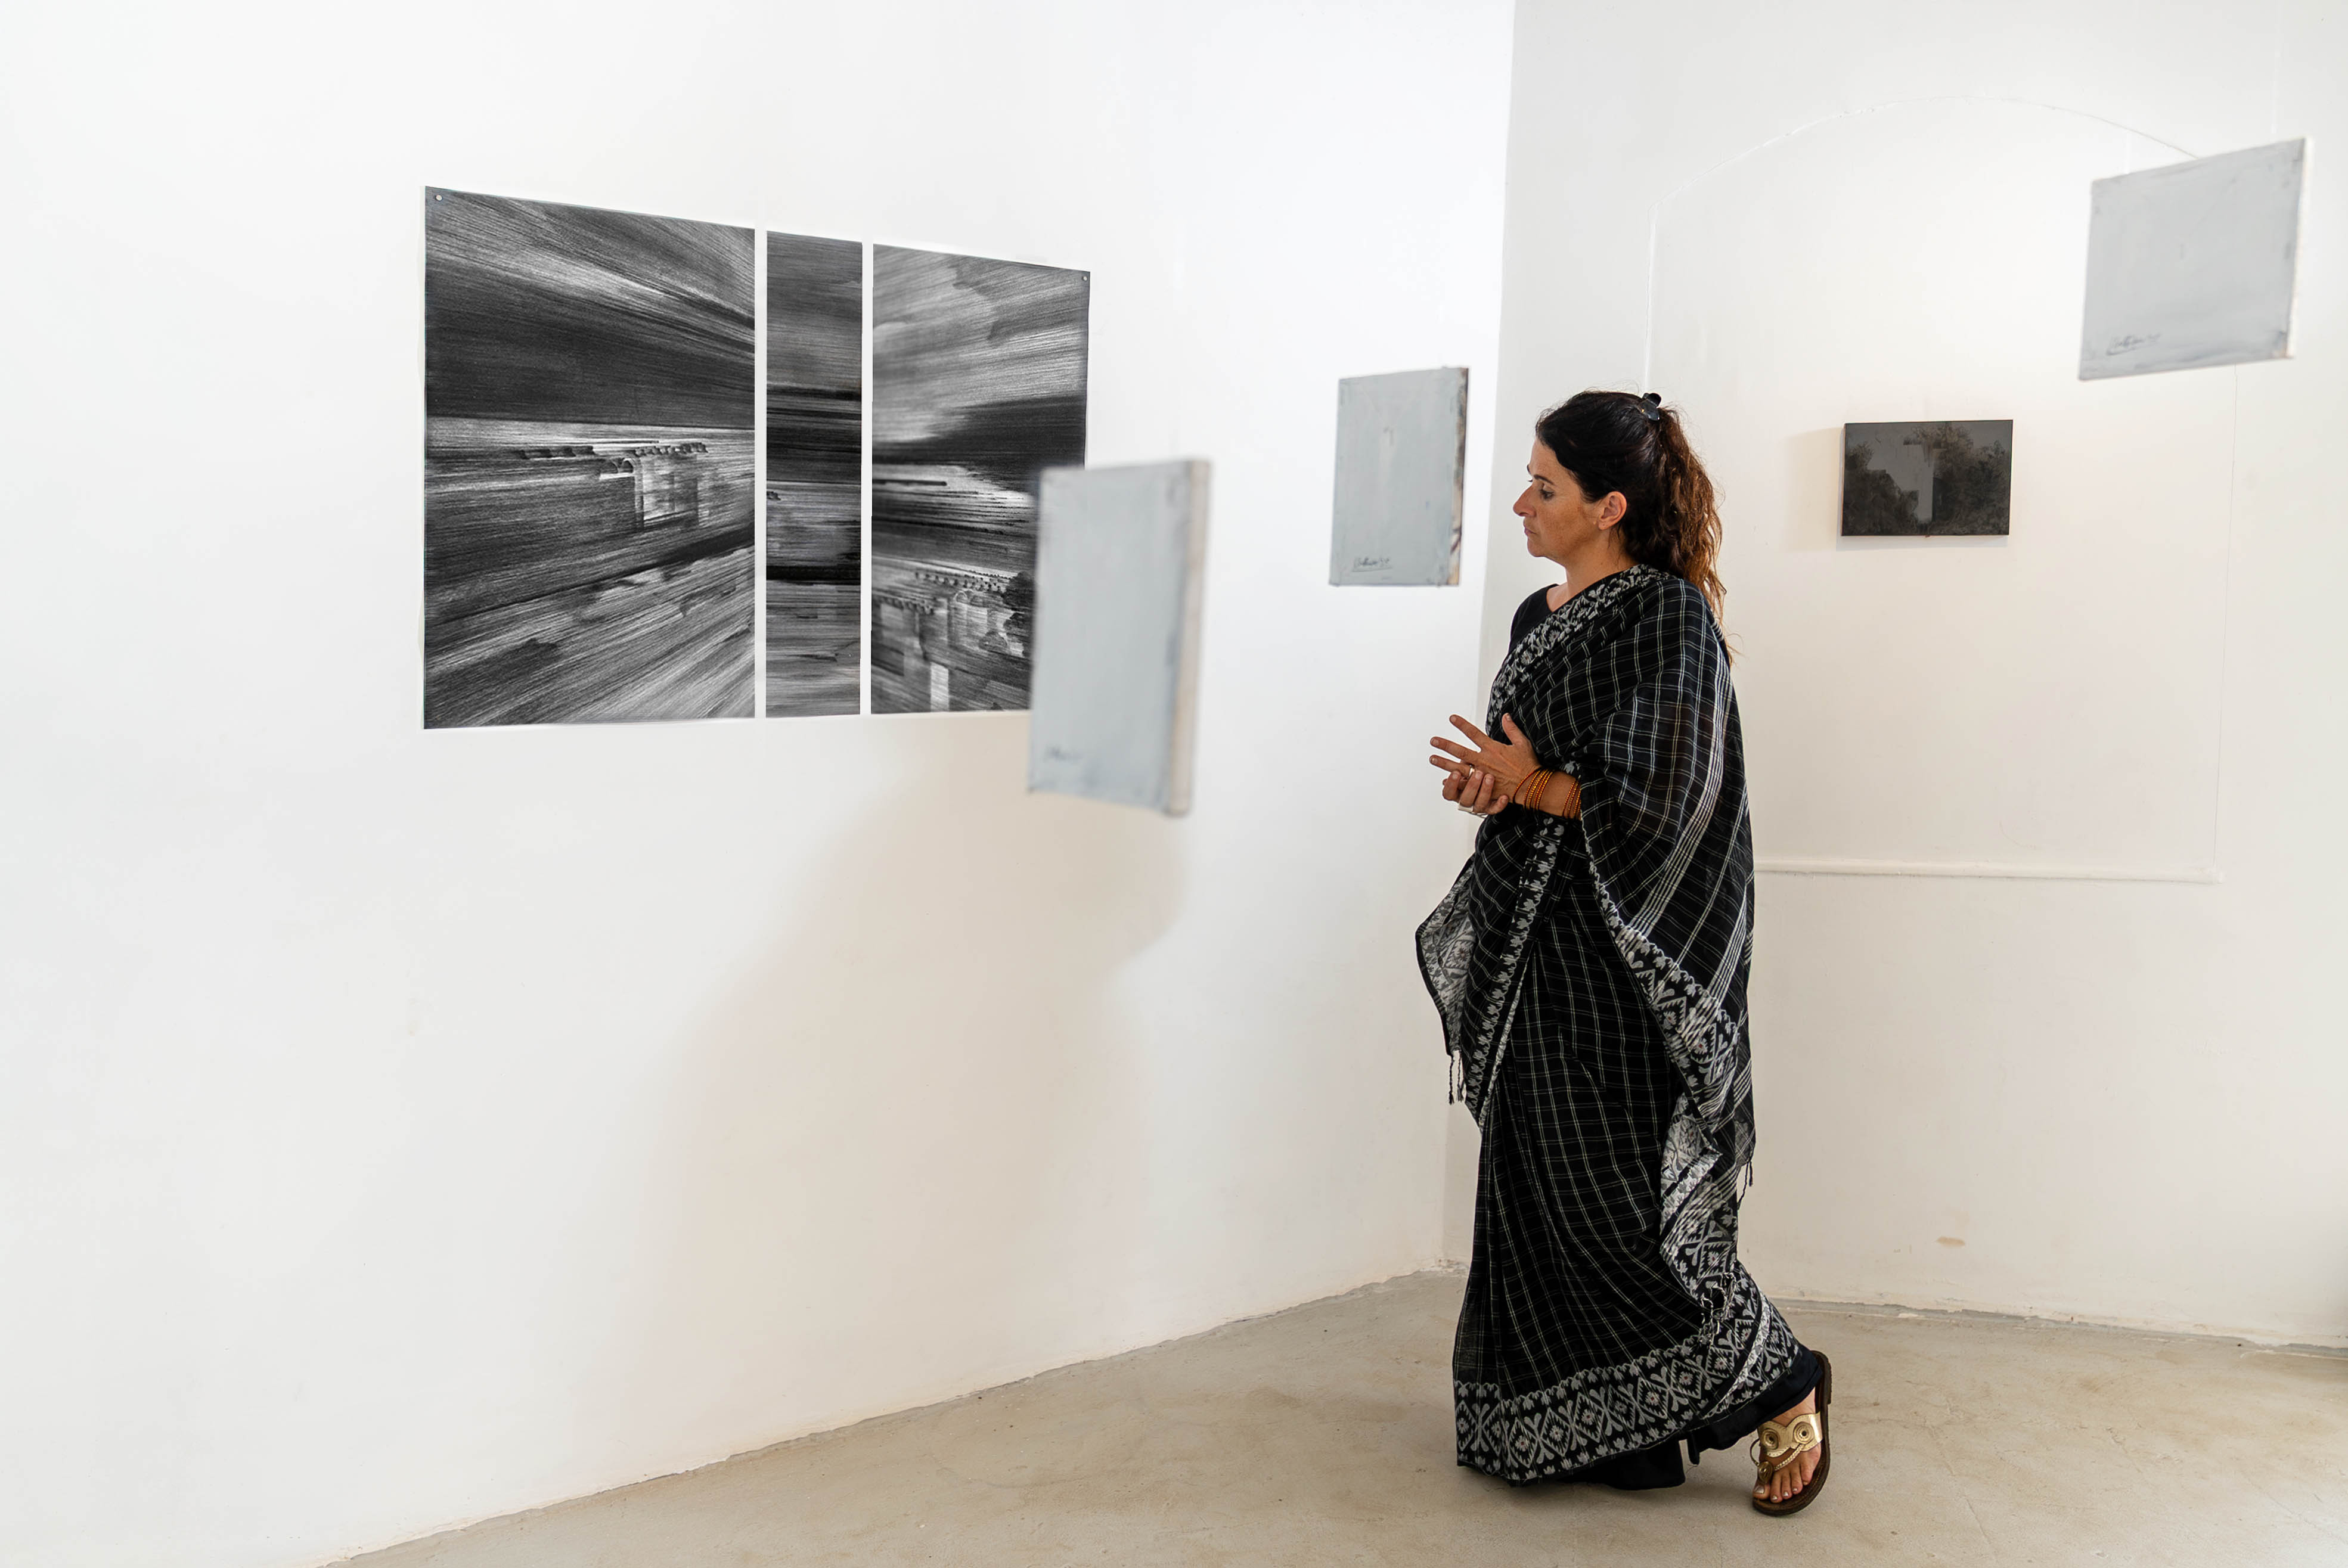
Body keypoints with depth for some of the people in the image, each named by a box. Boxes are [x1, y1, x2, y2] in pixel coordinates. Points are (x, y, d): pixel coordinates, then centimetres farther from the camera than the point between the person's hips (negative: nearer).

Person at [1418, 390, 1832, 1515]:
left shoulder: (1666, 616, -13)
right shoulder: (1539, 616, 13)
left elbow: (1654, 800, -18)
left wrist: (1533, 786, -13)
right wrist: (1491, 783, -2)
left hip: (1621, 953, -9)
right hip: (1536, 937, 9)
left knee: (1614, 1199, -5)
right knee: (1536, 1190, 11)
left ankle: (1778, 1390, 15)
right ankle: (1589, 1428, 24)